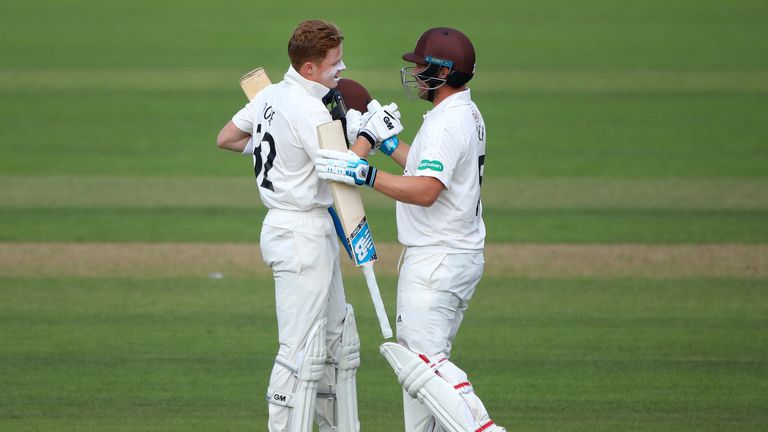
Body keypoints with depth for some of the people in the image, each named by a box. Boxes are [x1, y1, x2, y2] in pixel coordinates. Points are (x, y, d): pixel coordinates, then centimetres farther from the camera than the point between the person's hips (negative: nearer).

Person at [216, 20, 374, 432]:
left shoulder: (270, 96, 7)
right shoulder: (309, 111, -21)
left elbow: (225, 139, 19)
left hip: (315, 231, 11)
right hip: (301, 233, -11)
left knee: (338, 340, 19)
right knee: (303, 350, -9)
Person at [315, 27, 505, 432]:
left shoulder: (448, 122, -19)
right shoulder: (466, 114, 14)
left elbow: (425, 190, -31)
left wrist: (364, 174, -32)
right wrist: (388, 140, 22)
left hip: (437, 260, -11)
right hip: (458, 256, 11)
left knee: (422, 360, -13)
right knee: (420, 356, 17)